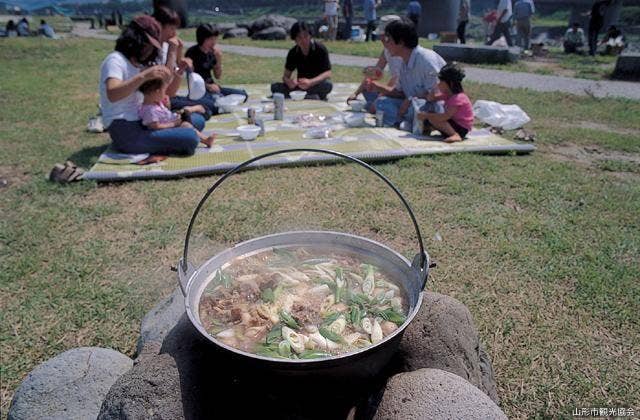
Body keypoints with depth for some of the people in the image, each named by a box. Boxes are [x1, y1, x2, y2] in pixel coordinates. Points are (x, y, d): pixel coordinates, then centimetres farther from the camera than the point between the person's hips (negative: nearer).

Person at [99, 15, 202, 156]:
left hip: (143, 121, 9)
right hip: (124, 130, -9)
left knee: (198, 121, 10)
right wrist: (143, 76, -39)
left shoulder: (142, 64, 19)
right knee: (190, 138, -24)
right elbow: (112, 95, -29)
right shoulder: (115, 60, -8)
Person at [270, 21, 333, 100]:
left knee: (328, 84, -38)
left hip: (318, 85, -3)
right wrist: (289, 82, -28)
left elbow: (328, 74, -18)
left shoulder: (321, 49, -12)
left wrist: (310, 82, -35)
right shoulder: (293, 53, -2)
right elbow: (286, 76, -2)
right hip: (300, 86, 3)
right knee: (275, 87, -19)